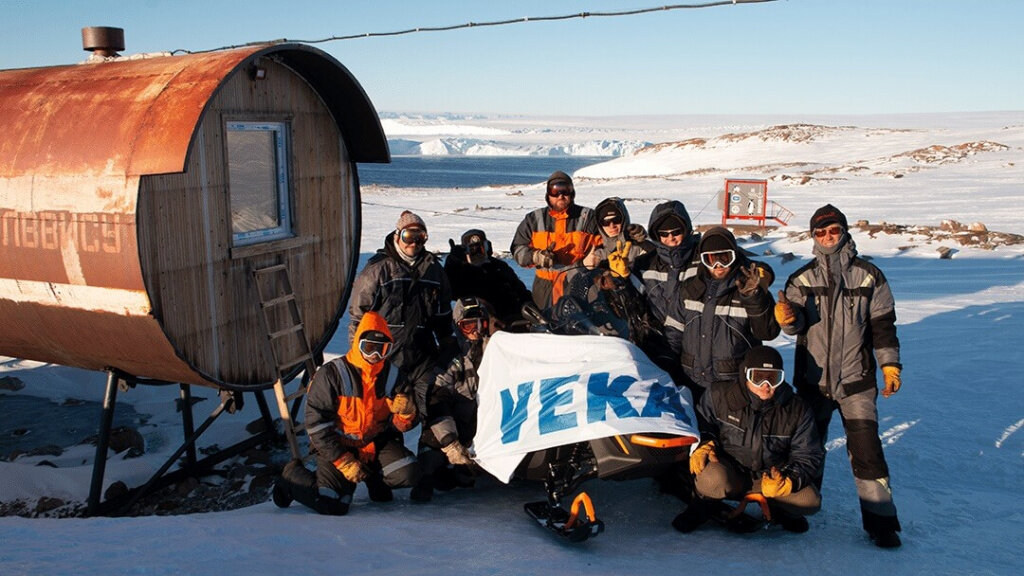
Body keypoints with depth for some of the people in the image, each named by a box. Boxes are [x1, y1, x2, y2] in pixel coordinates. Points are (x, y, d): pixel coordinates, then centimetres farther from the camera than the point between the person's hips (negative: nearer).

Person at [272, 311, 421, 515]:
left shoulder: (392, 376, -3)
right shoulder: (331, 375, -16)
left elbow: (403, 425, 2)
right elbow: (316, 424, -14)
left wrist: (407, 412, -24)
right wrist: (344, 463, -16)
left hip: (376, 443, 4)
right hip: (337, 446, -4)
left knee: (408, 474, -20)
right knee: (331, 505, -21)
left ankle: (374, 477, 13)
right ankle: (292, 477, 10)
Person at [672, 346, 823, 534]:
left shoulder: (796, 411, -6)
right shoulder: (719, 396, -11)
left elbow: (810, 455, -1)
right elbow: (700, 422, 3)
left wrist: (789, 481, -20)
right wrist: (701, 445, -20)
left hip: (773, 475, 3)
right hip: (728, 471, -3)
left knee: (810, 500, -20)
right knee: (713, 479, -37)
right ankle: (705, 504, 0)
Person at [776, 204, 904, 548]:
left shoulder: (869, 276, 2)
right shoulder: (803, 279, 4)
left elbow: (883, 324, 6)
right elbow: (796, 325, -5)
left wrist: (890, 364, -1)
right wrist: (789, 318, -28)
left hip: (856, 379, -1)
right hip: (813, 379, 2)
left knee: (865, 446, -5)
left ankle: (880, 519, 5)